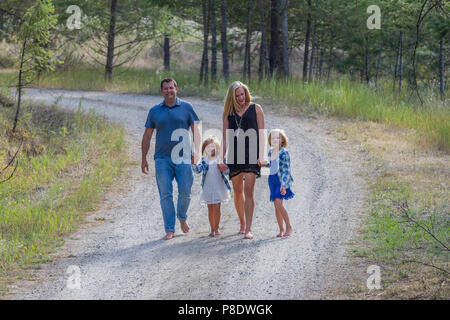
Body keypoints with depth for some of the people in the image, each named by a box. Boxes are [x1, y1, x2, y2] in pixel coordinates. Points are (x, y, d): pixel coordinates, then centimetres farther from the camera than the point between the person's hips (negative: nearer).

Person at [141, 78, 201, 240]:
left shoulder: (186, 108, 6)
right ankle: (170, 230, 1)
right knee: (165, 195, -3)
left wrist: (196, 150, -7)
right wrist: (143, 159, 11)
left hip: (183, 158, -1)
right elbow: (147, 136, 14)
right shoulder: (155, 111, 10)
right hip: (162, 159, 1)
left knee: (185, 192, -2)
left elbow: (195, 130, 6)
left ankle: (182, 218, 27)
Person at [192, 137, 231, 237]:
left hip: (218, 187, -2)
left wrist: (223, 168, -26)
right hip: (207, 188, 2)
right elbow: (198, 169, -9)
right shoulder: (204, 161, 2)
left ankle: (216, 229, 4)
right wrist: (193, 164, -26)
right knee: (210, 209, 7)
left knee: (217, 208, -5)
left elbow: (227, 170, -4)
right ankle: (212, 229, 14)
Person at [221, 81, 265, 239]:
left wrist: (261, 155, -6)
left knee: (248, 190, -11)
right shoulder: (228, 113, 13)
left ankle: (248, 229, -13)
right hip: (235, 155, 3)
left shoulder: (255, 108, 7)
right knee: (238, 192, 7)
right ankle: (242, 224, 24)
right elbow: (225, 137, 12)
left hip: (251, 154, -3)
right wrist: (222, 158, 4)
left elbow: (261, 134, 3)